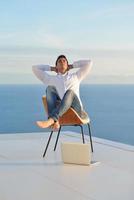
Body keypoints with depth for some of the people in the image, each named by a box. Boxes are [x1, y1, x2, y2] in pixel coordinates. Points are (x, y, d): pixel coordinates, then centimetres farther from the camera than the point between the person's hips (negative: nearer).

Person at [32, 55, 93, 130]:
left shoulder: (75, 76, 27)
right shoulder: (50, 79, 26)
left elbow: (89, 63, 23)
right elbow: (35, 68, 25)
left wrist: (71, 66, 29)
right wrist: (52, 68, 31)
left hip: (75, 110, 0)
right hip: (60, 111, 0)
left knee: (70, 92, -32)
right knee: (50, 88, -23)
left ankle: (50, 120, -53)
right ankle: (55, 121, -45)